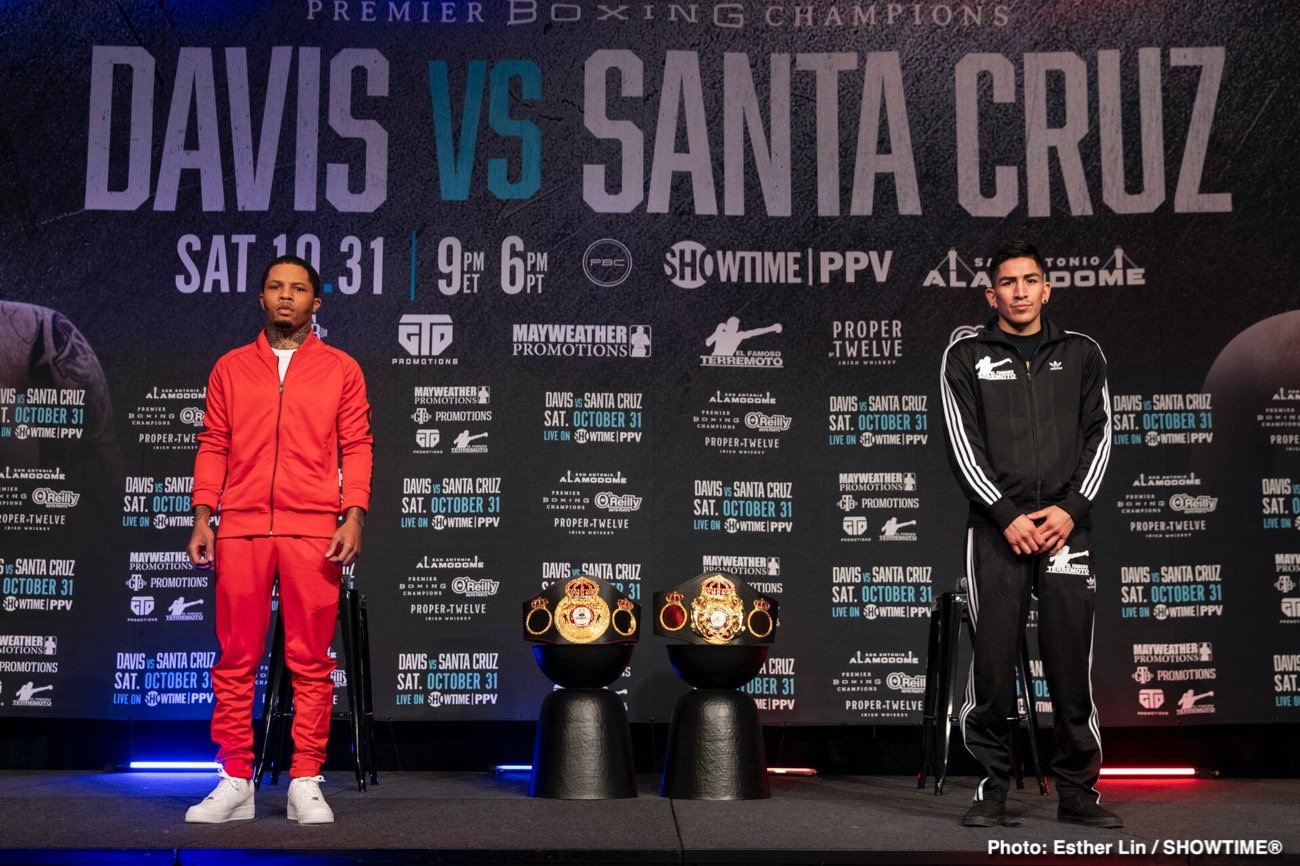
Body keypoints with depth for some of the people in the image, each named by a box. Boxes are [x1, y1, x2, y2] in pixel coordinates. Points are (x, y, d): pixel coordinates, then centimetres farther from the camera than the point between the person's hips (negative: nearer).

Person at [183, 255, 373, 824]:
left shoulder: (341, 370, 11)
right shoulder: (231, 368, 16)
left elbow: (356, 447, 6)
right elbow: (212, 447, 12)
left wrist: (353, 517, -6)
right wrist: (202, 516, 2)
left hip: (313, 530, -1)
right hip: (240, 527, 2)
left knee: (311, 661, -1)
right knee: (235, 659, 2)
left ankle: (305, 783, 5)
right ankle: (235, 782, 8)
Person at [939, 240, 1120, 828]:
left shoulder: (1082, 354, 15)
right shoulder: (965, 357, 8)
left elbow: (1099, 436, 9)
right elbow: (962, 445, 0)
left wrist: (1070, 508, -5)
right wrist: (1007, 515, -10)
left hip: (1065, 525, 2)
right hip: (996, 528, -1)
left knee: (1071, 663, 1)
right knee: (993, 660, -3)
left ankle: (1078, 791, 11)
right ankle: (992, 789, 7)